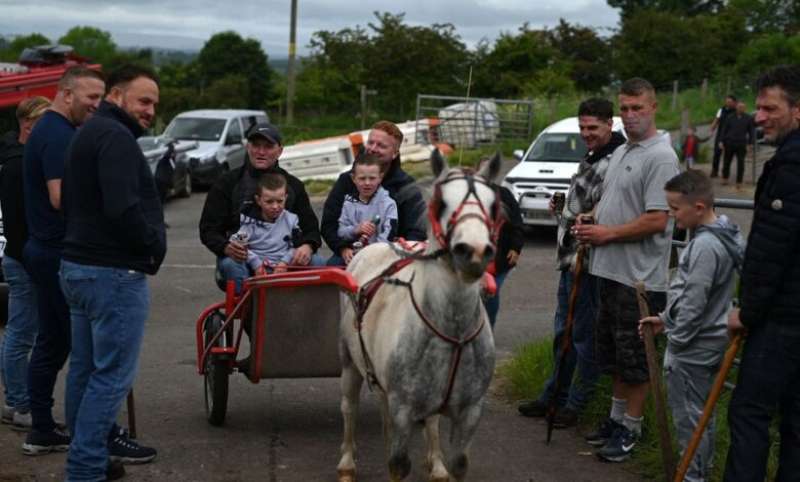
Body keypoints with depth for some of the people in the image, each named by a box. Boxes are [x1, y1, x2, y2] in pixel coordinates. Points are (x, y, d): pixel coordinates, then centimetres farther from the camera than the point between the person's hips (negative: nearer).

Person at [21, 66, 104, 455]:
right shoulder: (60, 135, -17)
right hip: (61, 254, -10)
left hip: (43, 249, 10)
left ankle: (42, 431, 16)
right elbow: (61, 198, -24)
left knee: (51, 342, 12)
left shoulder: (46, 130, 16)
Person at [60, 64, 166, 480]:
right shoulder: (115, 137, -15)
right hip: (114, 272, -11)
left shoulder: (89, 133, 18)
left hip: (78, 265, 11)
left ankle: (94, 443, 28)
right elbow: (123, 208, -26)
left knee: (85, 368, 17)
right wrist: (154, 245, -10)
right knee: (112, 373, -6)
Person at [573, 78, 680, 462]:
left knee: (635, 358, 1)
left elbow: (656, 221, -22)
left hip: (640, 276, -9)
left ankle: (630, 429, 12)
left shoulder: (660, 157, -16)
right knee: (613, 353, 18)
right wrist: (588, 222, 5)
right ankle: (616, 417, 31)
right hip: (610, 271, 9)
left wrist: (606, 233, -15)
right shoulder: (620, 153, 14)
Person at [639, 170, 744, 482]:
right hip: (707, 344, 10)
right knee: (701, 411, 20)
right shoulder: (719, 237, 8)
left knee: (688, 415, -1)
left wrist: (676, 339, -12)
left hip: (691, 348, -10)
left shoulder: (705, 246, -24)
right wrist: (666, 319, 16)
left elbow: (694, 302, -23)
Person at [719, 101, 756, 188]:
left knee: (740, 163, -1)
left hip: (741, 144, -1)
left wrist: (750, 143, -1)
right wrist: (722, 141, 3)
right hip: (730, 143, 1)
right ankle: (725, 178, 26)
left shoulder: (748, 119, 4)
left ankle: (739, 182, 5)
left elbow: (752, 132, 6)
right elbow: (724, 130, 8)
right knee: (726, 161, 9)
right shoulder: (730, 117, 5)